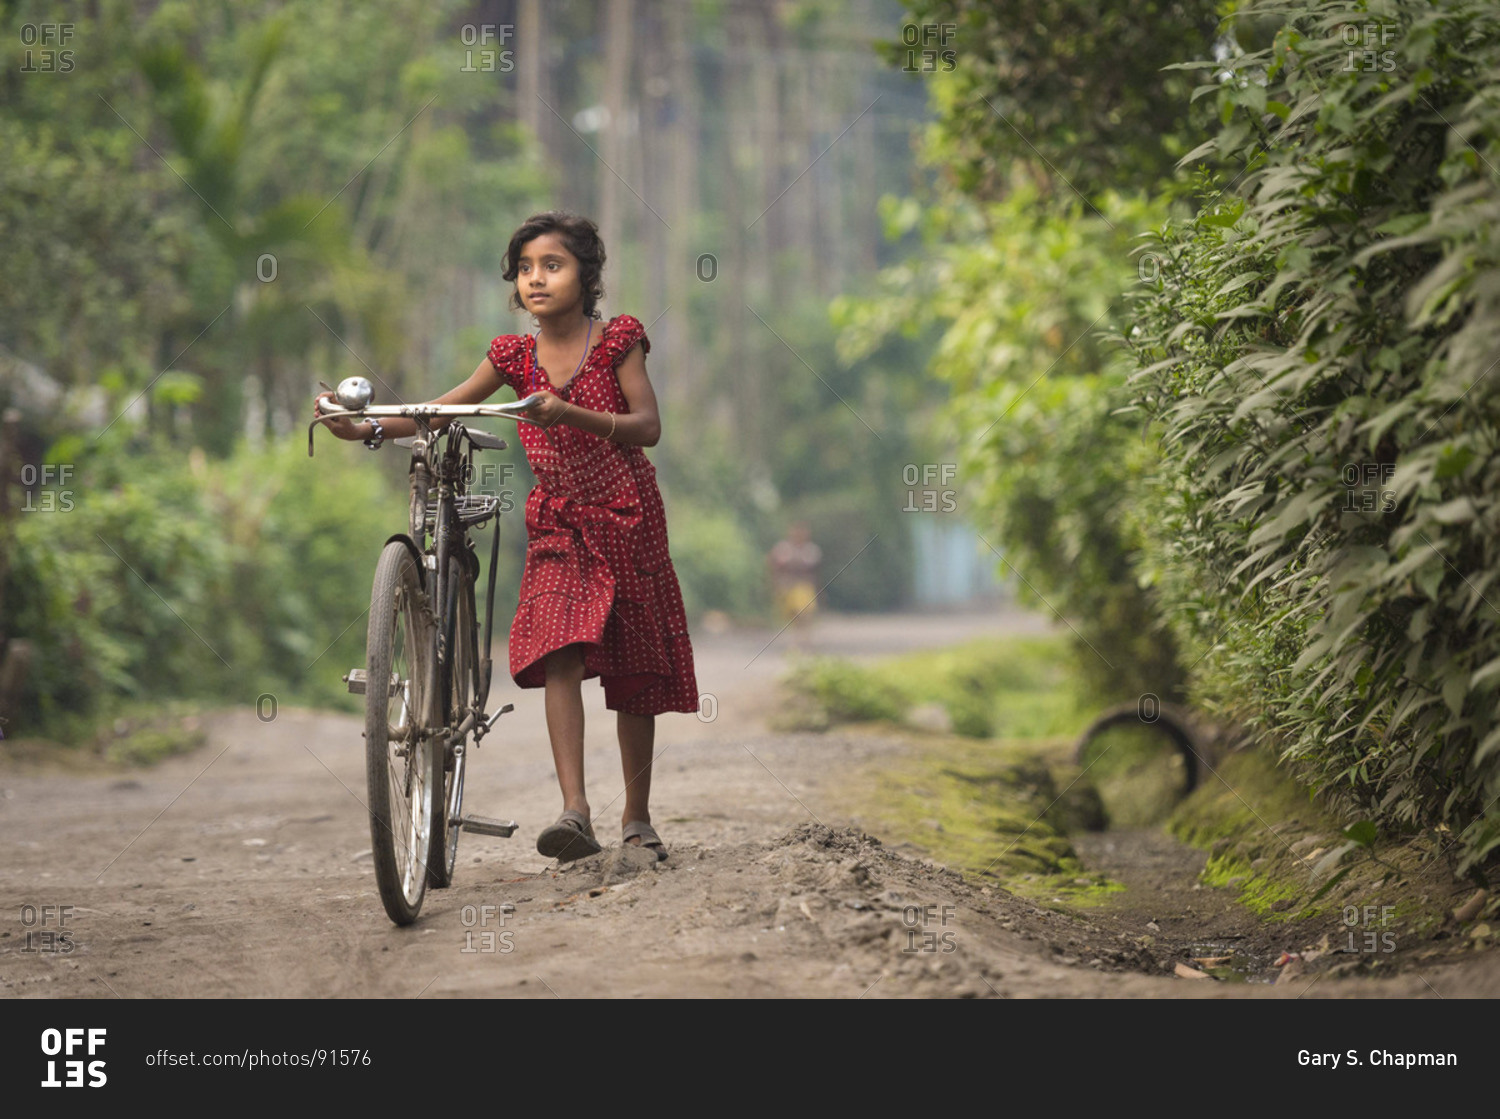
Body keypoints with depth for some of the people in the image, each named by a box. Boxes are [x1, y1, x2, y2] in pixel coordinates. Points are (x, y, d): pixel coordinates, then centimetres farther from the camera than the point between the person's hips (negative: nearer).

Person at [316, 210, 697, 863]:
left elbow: (647, 427, -15)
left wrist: (568, 413, -30)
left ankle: (637, 820, 18)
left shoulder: (617, 341, -6)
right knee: (561, 653, -20)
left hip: (625, 516, -1)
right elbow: (443, 411, -1)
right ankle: (575, 814, -29)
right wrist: (367, 430, -16)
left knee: (635, 671, 4)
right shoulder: (516, 355, 1)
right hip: (557, 523, 2)